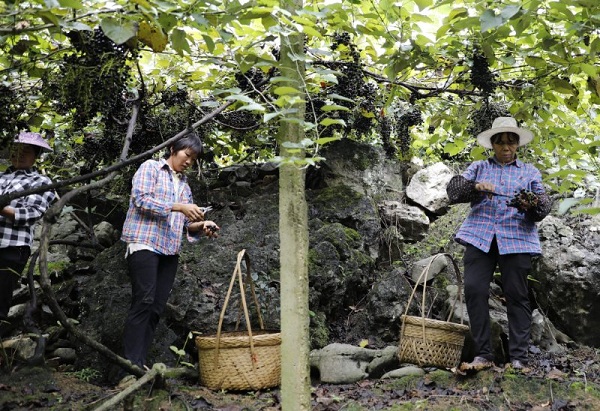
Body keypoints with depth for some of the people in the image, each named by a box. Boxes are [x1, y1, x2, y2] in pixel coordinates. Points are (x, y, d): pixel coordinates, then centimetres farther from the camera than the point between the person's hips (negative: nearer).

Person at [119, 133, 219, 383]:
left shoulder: (184, 184, 23)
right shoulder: (150, 168, 5)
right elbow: (141, 199, -10)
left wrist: (200, 227, 0)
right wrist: (178, 207, -17)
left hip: (170, 250, 7)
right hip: (144, 244, -7)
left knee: (157, 308, 1)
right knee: (143, 303, -14)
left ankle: (140, 364, 5)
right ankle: (131, 367, -13)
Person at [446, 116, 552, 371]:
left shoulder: (530, 172, 18)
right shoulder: (478, 167, 18)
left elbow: (544, 206, 8)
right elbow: (453, 189, 5)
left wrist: (533, 205, -16)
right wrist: (475, 186, -16)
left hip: (516, 239, 0)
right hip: (480, 237, 1)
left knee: (517, 296, -4)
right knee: (474, 290, -9)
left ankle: (518, 358, 2)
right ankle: (483, 355, -2)